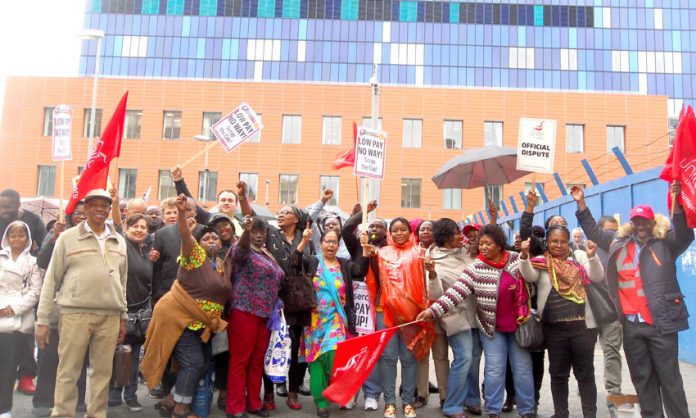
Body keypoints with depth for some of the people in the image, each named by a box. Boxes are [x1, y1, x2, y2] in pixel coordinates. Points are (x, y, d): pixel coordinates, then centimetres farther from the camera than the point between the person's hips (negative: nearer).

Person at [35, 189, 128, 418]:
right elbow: (51, 280, 1)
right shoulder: (67, 238, 1)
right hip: (75, 313, -3)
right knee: (68, 371, 3)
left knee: (103, 371, 8)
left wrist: (123, 317, 15)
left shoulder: (119, 241, 12)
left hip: (109, 316, 3)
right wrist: (42, 320, -1)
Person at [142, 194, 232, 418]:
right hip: (178, 317, -8)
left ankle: (171, 400, 26)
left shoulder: (223, 265, 9)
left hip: (199, 323, 8)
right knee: (193, 362, -10)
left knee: (202, 364, 12)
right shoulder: (195, 256, -11)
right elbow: (186, 236, -28)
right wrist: (182, 213, -46)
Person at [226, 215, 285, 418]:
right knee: (240, 360, -1)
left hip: (265, 314, 7)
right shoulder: (243, 249, -5)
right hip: (245, 312, -7)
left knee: (257, 360, 13)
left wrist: (274, 309, 14)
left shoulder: (268, 255, 17)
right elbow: (241, 247, -30)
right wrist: (246, 230, -51)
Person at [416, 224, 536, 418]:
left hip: (518, 323, 2)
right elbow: (456, 292, -22)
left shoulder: (517, 259, -5)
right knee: (495, 370, 2)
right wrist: (433, 310, -33)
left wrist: (520, 286, -12)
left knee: (523, 368, 9)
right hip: (492, 326, -2)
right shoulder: (476, 269, -13)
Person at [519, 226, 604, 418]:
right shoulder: (541, 261, 3)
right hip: (554, 328, 1)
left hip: (582, 325, -1)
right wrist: (524, 256, -33)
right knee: (558, 373, 12)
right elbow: (529, 276, -15)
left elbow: (597, 277, -5)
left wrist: (592, 257, -23)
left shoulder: (579, 256, 4)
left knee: (585, 372, 8)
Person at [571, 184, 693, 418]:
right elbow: (593, 232, 21)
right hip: (631, 324, 4)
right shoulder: (619, 242, 11)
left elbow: (685, 235, -17)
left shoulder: (665, 244, 0)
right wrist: (581, 203, 17)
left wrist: (677, 204, -31)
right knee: (641, 378, 14)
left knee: (669, 378, 6)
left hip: (660, 322, -4)